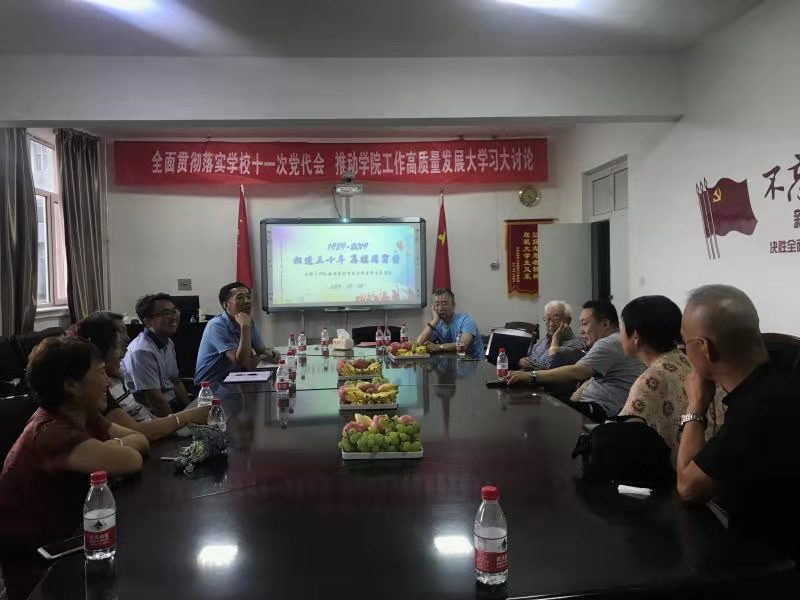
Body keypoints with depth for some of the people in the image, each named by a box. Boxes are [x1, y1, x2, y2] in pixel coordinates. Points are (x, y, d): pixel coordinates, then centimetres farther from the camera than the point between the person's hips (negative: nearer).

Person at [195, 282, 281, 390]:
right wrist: (245, 327, -25)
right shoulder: (217, 326, -20)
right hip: (211, 387, -8)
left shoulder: (249, 322, 5)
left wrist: (272, 354, -10)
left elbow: (262, 351, 13)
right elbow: (244, 363, -28)